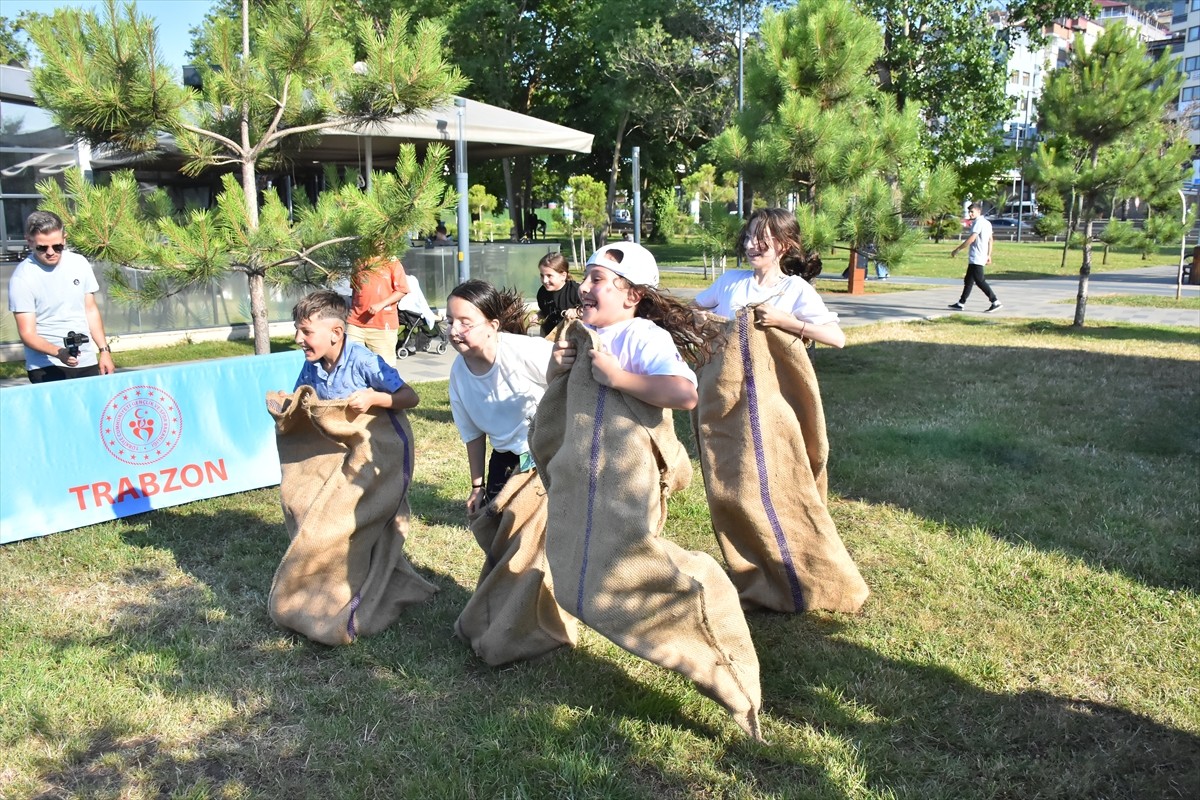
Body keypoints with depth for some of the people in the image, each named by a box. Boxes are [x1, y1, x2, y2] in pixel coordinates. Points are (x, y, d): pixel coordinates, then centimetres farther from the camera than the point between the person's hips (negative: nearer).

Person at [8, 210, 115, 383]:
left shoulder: (79, 263, 2)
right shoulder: (22, 278, -11)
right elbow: (27, 333, -13)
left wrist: (104, 350, 7)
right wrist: (58, 353, -31)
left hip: (87, 363, 4)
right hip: (46, 368, -4)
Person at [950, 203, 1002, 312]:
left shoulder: (978, 223, -13)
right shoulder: (987, 223, 18)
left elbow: (971, 239, -20)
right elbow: (990, 240, 21)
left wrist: (957, 250, -17)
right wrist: (988, 255, 23)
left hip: (976, 258, -10)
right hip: (975, 258, 10)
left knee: (979, 280, -12)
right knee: (968, 280, 13)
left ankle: (995, 302, -13)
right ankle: (961, 303, 17)